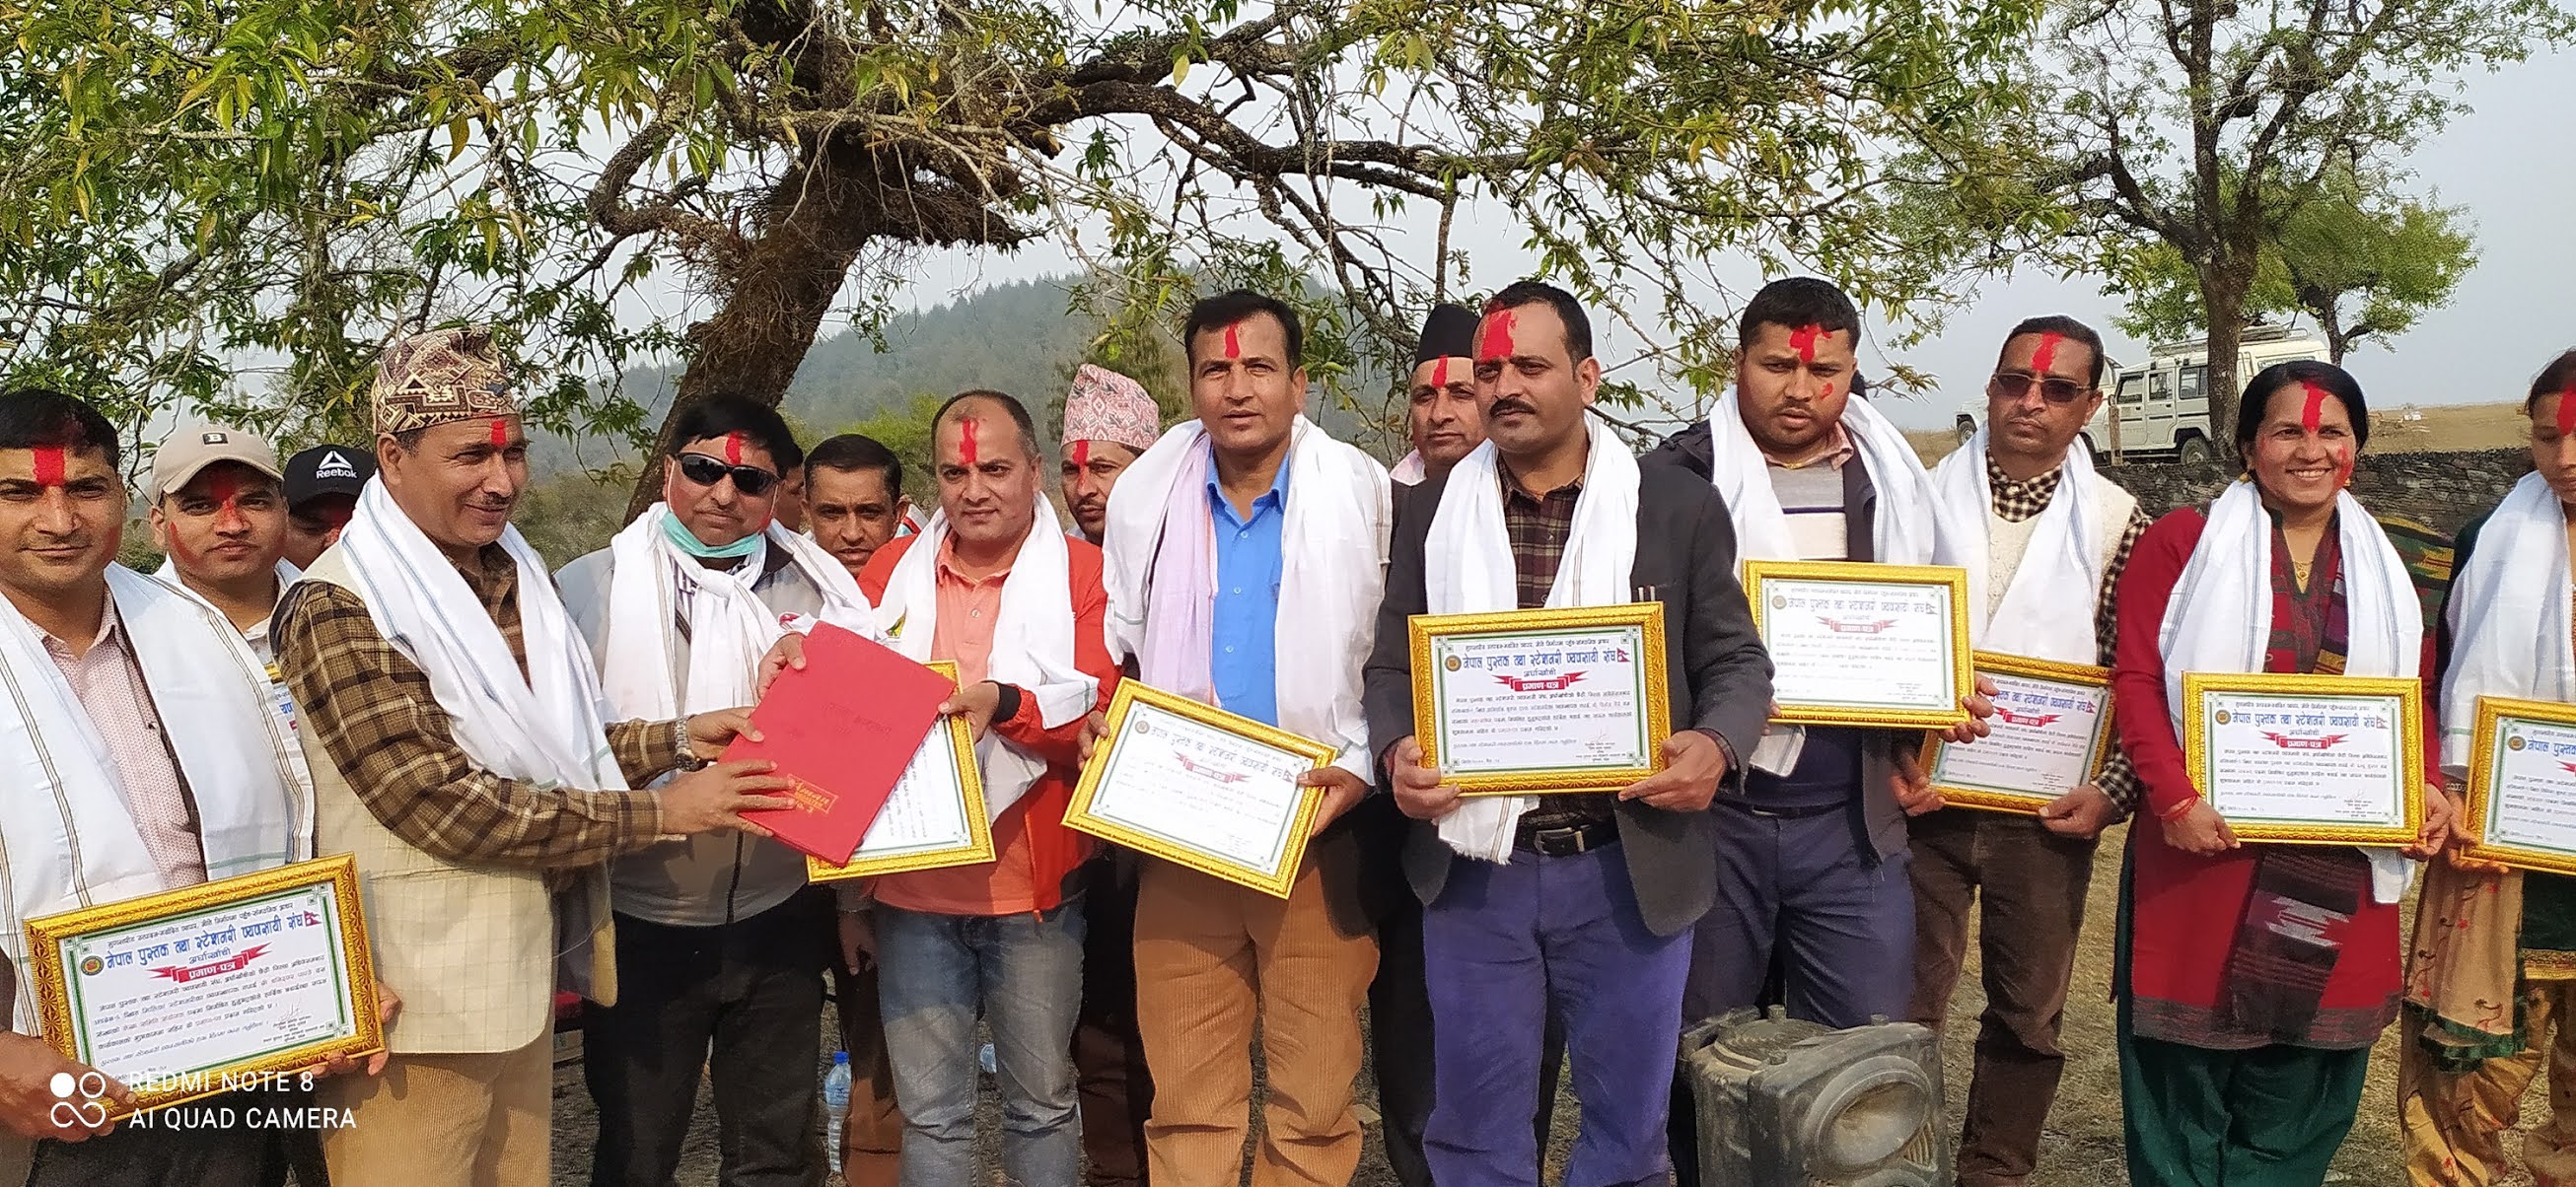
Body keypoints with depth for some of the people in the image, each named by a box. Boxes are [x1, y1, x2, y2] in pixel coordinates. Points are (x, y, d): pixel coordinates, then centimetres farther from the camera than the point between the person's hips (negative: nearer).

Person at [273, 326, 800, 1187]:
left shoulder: (520, 579, 8)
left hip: (523, 978, 7)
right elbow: (446, 803, -23)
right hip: (418, 1005, -7)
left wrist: (677, 739, 0)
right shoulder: (339, 613, -17)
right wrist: (660, 813, -19)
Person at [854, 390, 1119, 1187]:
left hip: (1033, 888, -2)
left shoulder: (1082, 573, -2)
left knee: (1041, 1104, 12)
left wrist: (1005, 704, -27)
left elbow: (1100, 713, -11)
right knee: (930, 1112, 10)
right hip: (914, 888, 2)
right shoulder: (891, 572, 8)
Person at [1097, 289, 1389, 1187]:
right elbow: (1112, 653, 15)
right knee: (1186, 1102, 8)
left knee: (1314, 1103, 6)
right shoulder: (1144, 498, 5)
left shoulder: (1364, 496, -3)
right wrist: (1105, 731, -2)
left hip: (1316, 835, -2)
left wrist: (1363, 766, -12)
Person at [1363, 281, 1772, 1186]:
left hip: (1631, 868, -1)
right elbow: (1392, 666, 8)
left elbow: (1737, 662, 3)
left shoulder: (1679, 507, 0)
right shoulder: (1431, 510, 6)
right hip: (1473, 867, 2)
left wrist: (1716, 746, -18)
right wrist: (1397, 750, -12)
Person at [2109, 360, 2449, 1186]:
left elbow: (2413, 697, 13)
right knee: (2184, 1076, 4)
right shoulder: (2185, 541, -1)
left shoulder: (2384, 565, 14)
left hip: (2339, 866, 4)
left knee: (2300, 1086, 10)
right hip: (2208, 846, -4)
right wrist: (2176, 797, -18)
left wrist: (2428, 786, -5)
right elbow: (2136, 678, -7)